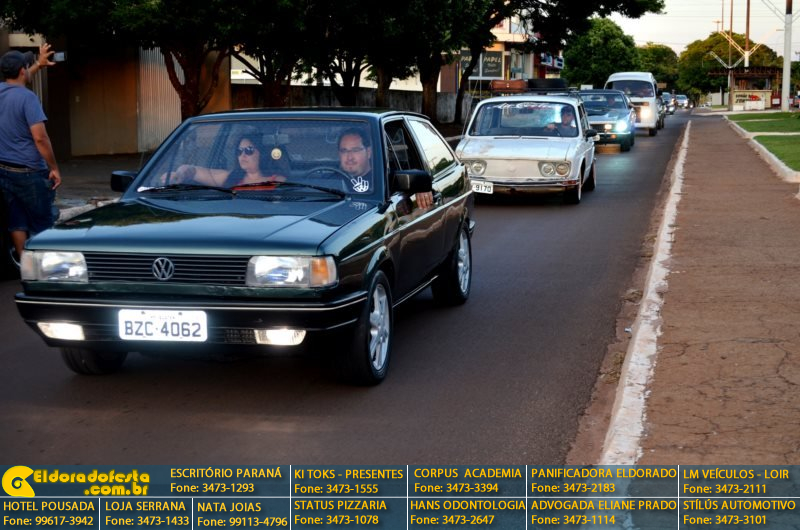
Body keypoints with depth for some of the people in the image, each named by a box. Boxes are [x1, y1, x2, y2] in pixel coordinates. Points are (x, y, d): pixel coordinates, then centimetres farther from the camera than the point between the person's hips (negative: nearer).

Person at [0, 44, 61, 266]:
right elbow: (40, 137, -21)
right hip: (29, 172, -7)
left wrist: (38, 64, 42)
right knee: (42, 222, 3)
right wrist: (54, 168, -13)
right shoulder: (27, 98, -17)